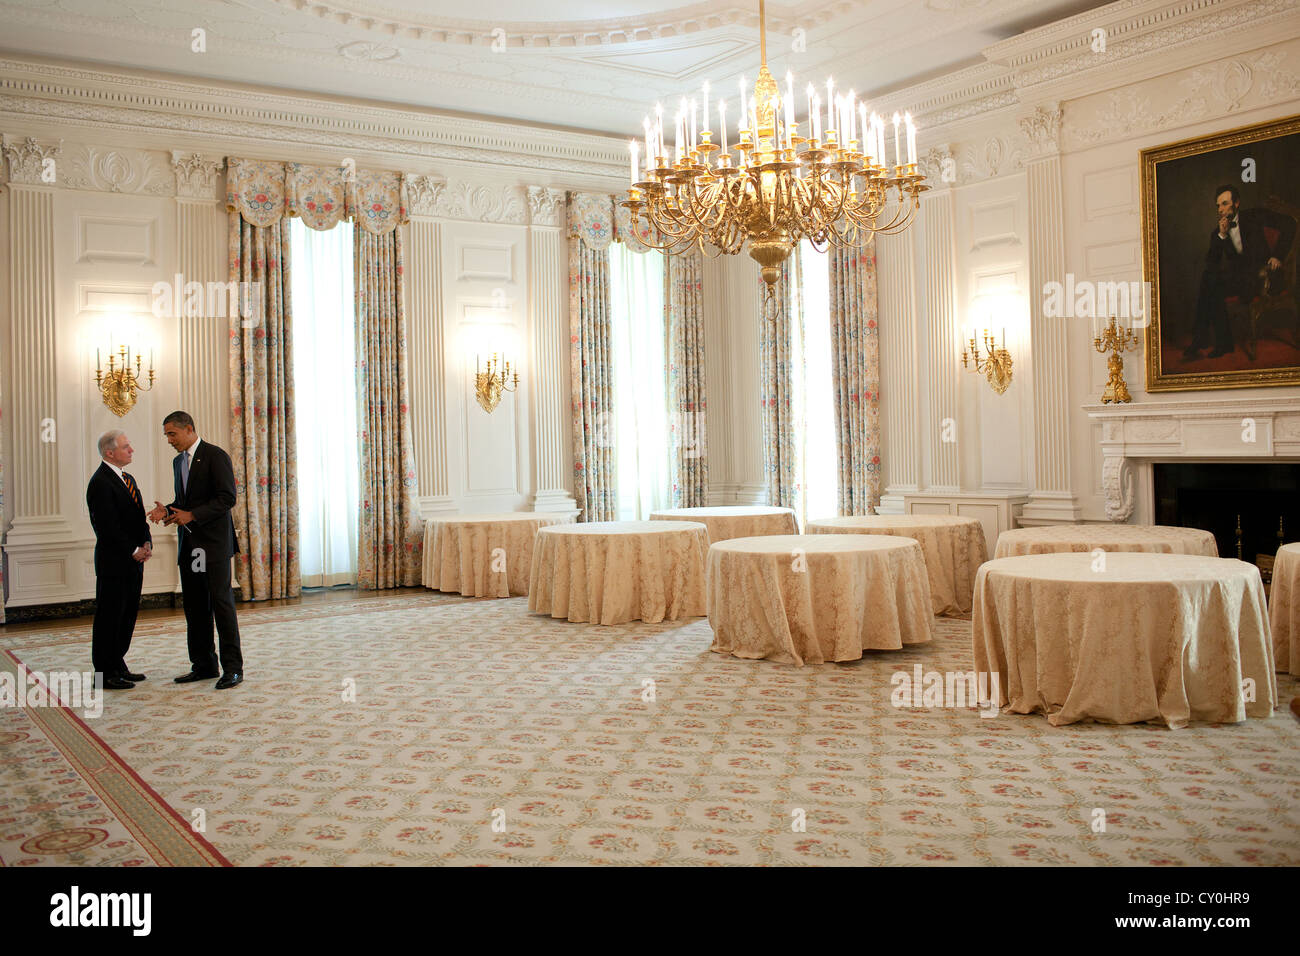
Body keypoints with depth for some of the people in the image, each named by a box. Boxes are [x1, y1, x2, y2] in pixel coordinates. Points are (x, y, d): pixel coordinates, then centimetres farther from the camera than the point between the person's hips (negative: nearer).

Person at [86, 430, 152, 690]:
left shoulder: (127, 480, 16)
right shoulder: (101, 483, -14)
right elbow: (108, 526, -19)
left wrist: (146, 544, 0)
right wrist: (134, 551, -14)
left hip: (133, 560, 9)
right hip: (113, 561, -9)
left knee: (128, 613, 13)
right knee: (109, 616, -1)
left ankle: (117, 666, 22)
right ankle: (105, 673, 6)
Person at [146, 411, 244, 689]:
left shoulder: (215, 456, -8)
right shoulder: (178, 461, 18)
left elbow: (227, 498, -14)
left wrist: (192, 515, -18)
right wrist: (168, 510, 3)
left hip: (213, 542, -8)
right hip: (189, 545, 8)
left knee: (221, 602, -8)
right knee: (194, 606, 9)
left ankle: (232, 668, -5)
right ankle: (203, 665, 16)